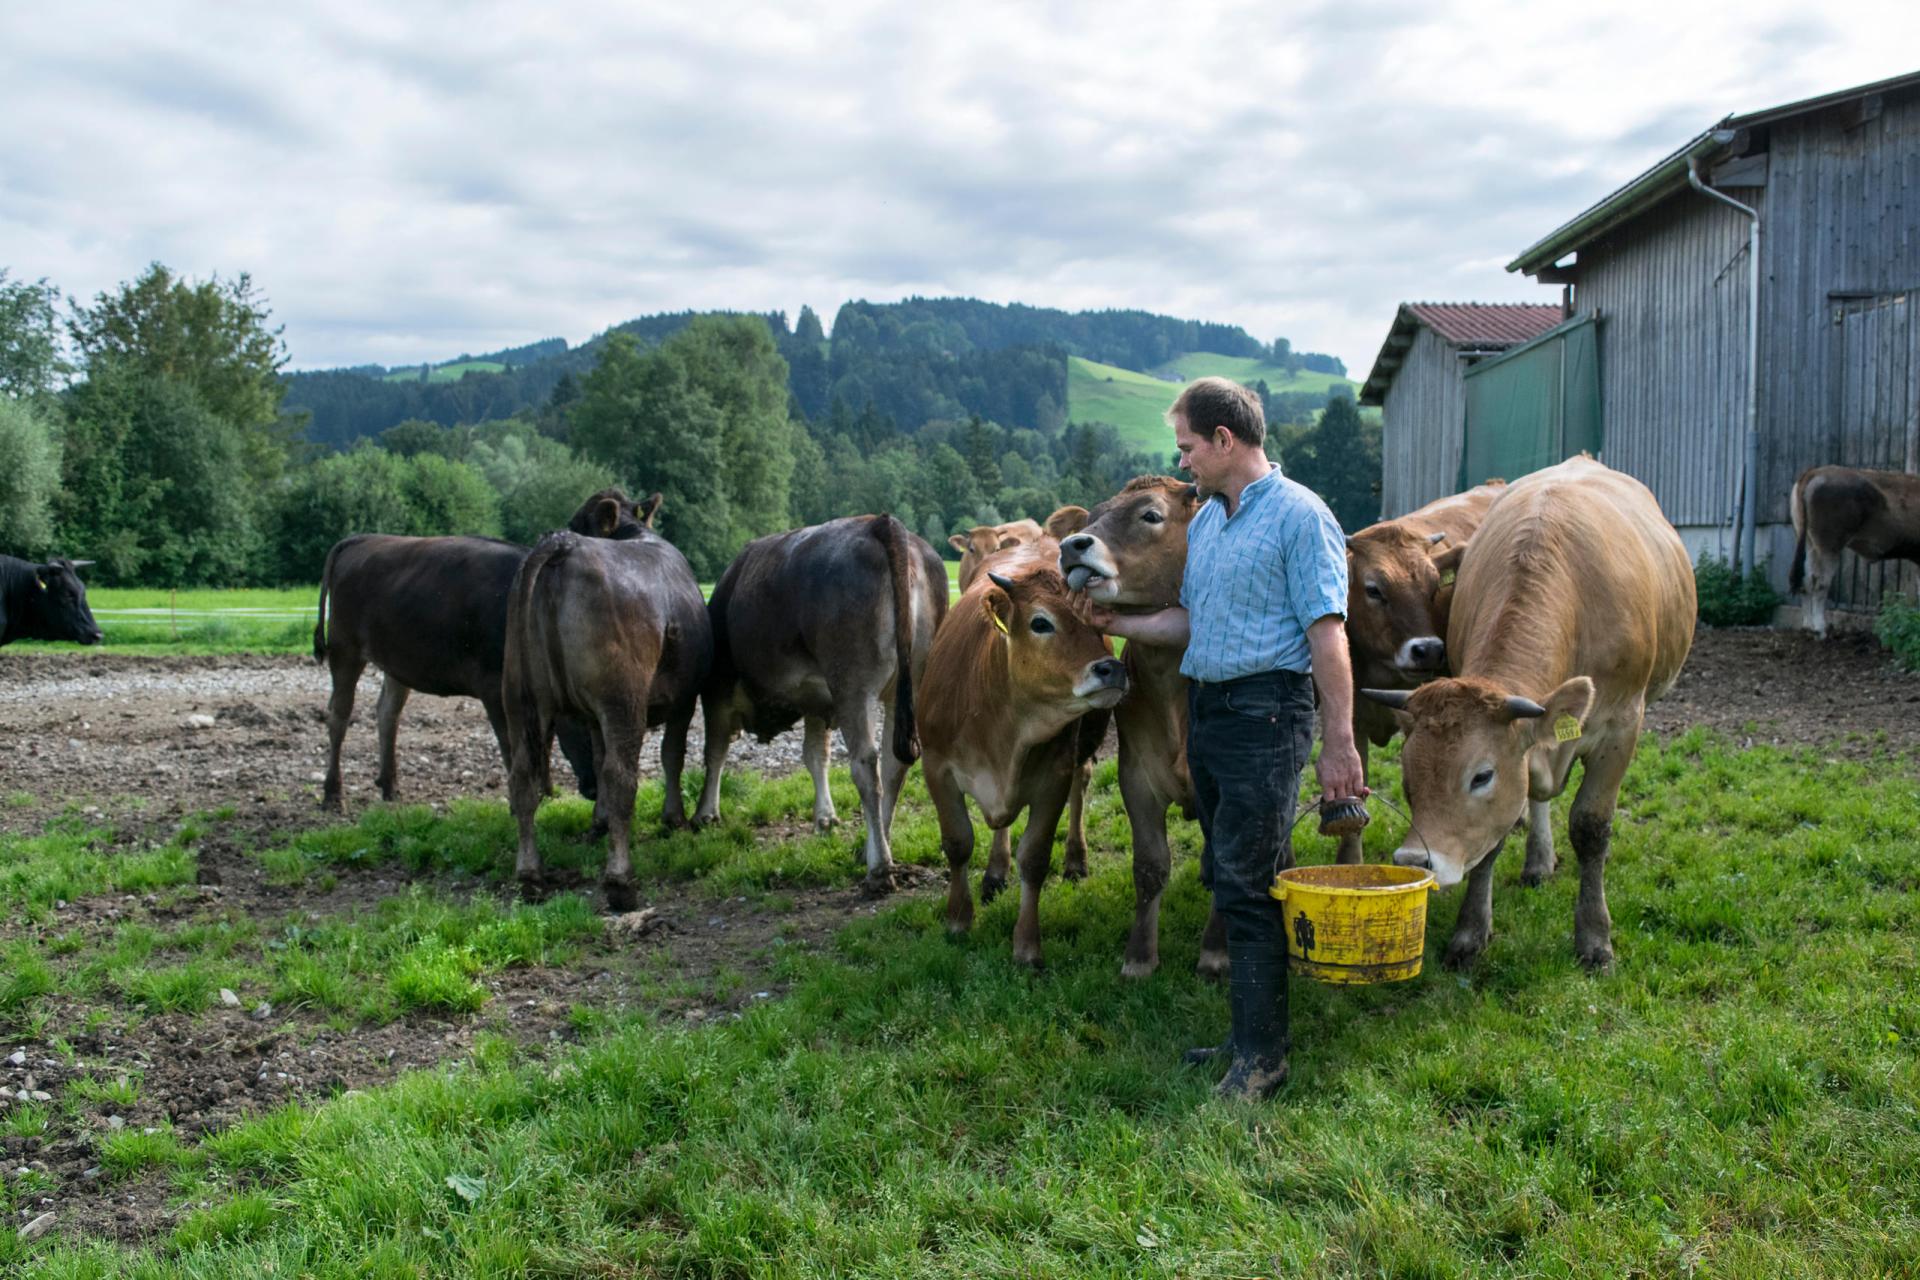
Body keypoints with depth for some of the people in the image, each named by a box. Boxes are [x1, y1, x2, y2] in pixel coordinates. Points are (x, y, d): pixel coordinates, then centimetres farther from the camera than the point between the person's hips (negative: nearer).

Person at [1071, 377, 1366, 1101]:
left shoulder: (1299, 516, -10)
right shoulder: (1204, 520, 16)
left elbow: (1327, 634, -15)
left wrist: (1338, 744, -18)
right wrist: (1114, 624, 12)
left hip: (1267, 713, -9)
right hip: (1206, 709, 9)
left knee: (1247, 888, -7)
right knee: (1229, 878, 13)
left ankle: (1260, 1058, 2)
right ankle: (1251, 1033, 25)